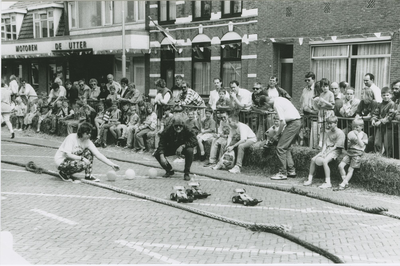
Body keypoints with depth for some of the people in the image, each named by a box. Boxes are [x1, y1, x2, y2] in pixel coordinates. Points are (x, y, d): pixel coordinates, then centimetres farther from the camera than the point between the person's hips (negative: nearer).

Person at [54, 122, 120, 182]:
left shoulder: (87, 142, -5)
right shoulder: (72, 137, -20)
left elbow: (98, 154, -10)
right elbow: (67, 154, -27)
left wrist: (112, 165, -17)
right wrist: (82, 158, -30)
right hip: (61, 161, -7)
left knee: (88, 153, -9)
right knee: (83, 164, -30)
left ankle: (88, 176, -6)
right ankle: (64, 173, -7)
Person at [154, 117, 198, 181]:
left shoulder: (187, 130, -24)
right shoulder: (167, 131, -21)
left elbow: (194, 141, -33)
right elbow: (162, 144, -22)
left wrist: (182, 146, -43)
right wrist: (162, 157, -36)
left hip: (183, 148, -2)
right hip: (171, 148, 2)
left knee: (189, 151, -36)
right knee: (157, 154, -16)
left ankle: (186, 173, -18)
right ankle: (169, 170, 8)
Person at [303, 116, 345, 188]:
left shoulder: (340, 133, -11)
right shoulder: (328, 132, 15)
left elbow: (336, 146, -14)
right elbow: (325, 143, 9)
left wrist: (326, 153, -18)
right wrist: (322, 152, -9)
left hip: (335, 151, -8)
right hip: (327, 149, 8)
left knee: (324, 161, -32)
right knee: (313, 159, -7)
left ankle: (328, 182, -30)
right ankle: (310, 180, 0)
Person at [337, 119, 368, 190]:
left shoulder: (364, 135, 2)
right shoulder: (351, 133, 14)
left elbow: (362, 145, -14)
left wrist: (357, 136, -16)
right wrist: (350, 142, -6)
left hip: (357, 154, -5)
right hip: (349, 152, 5)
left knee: (350, 170, -8)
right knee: (340, 166, -11)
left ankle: (343, 184, -8)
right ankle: (345, 182, -4)